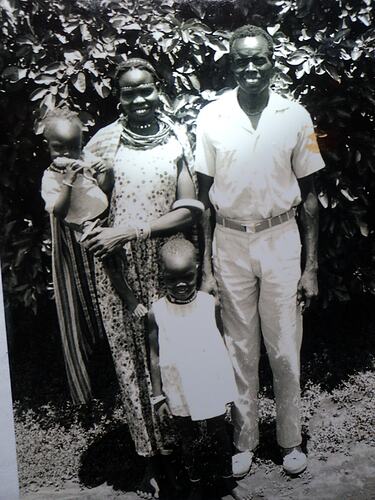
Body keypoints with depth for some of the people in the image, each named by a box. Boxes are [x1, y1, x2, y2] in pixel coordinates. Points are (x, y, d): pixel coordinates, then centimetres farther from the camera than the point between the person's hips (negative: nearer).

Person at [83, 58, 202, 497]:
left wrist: (129, 232, -15)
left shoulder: (178, 139, 0)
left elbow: (190, 209, -7)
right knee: (132, 361, 8)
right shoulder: (102, 142, 1)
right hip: (118, 270, 0)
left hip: (168, 266, 0)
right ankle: (152, 457, 25)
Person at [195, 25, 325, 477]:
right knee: (240, 350, 11)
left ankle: (291, 439, 30)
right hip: (231, 242, 0)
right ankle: (244, 439, 30)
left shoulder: (295, 117, -2)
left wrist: (311, 266, 0)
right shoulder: (211, 117, -3)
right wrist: (205, 267, -3)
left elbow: (308, 197, 2)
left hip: (281, 240, 0)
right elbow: (204, 198, 0)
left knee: (286, 350, 8)